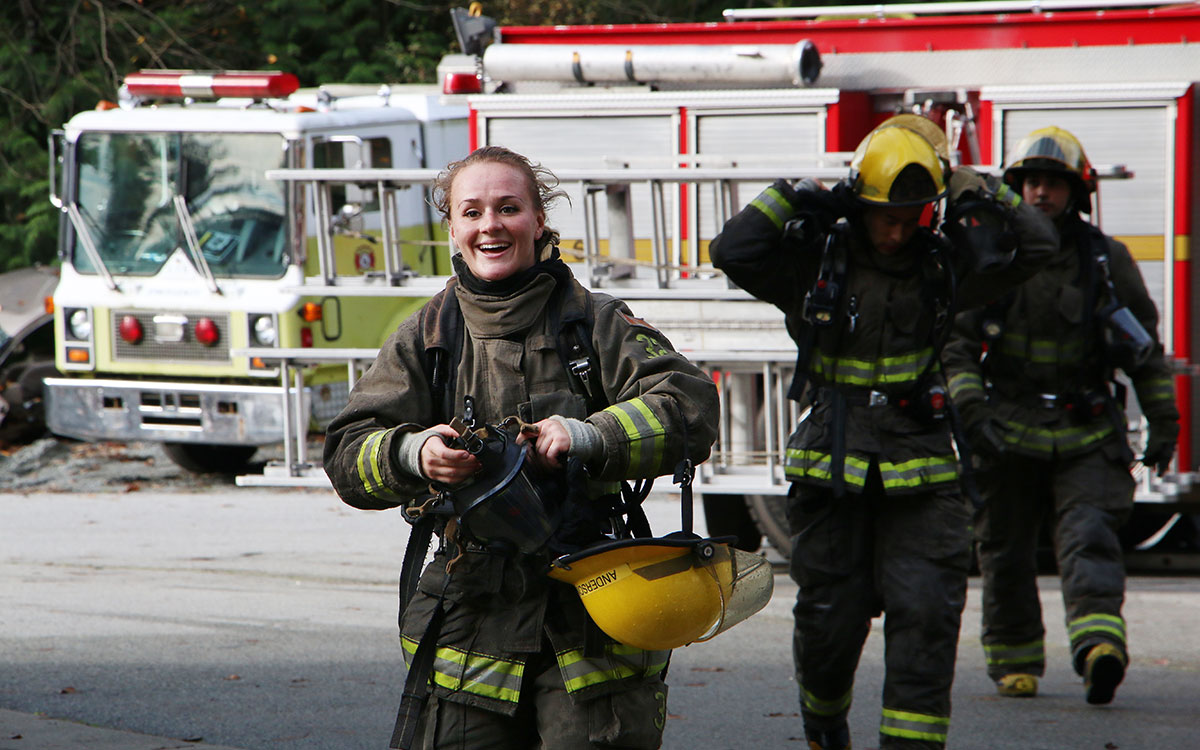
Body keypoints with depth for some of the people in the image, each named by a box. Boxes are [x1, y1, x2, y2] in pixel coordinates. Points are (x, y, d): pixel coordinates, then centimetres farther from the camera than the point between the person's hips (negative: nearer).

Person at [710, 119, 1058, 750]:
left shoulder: (939, 266, 4)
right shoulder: (814, 261, -2)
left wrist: (985, 196, -2)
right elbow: (732, 252, -13)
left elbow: (1036, 247, 6)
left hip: (919, 472, 1)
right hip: (832, 470, -1)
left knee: (926, 614, -9)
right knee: (830, 616, 7)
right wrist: (793, 199, -11)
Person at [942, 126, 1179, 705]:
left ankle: (1099, 645, -33)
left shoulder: (1107, 260, 2)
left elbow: (1144, 345, 10)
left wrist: (1163, 422, 8)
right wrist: (971, 411, -14)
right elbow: (955, 343, -1)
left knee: (1089, 537, -18)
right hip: (1007, 434, 1)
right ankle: (1014, 660, 22)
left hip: (1085, 434, -1)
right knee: (1007, 552, 7)